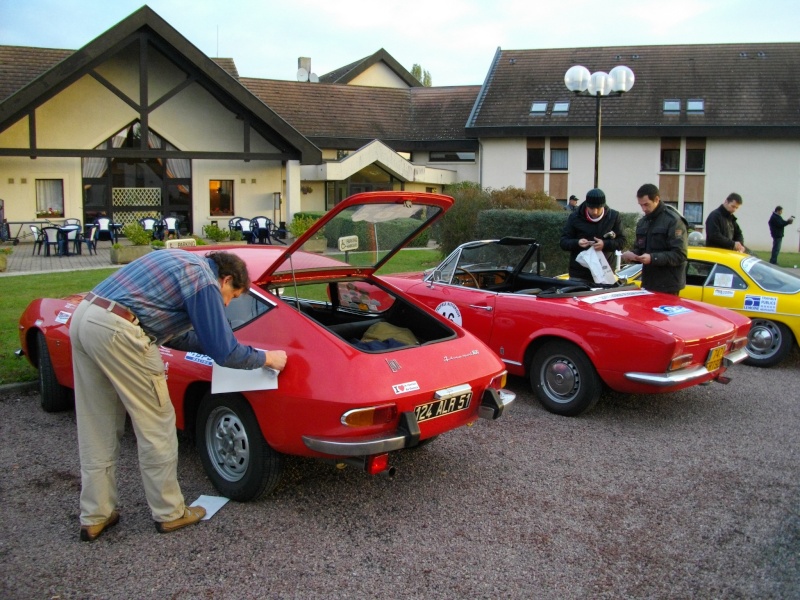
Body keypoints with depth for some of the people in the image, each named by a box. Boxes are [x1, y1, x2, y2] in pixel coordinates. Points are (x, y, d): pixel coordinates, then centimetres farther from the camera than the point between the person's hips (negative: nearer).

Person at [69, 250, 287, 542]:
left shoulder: (184, 263, 23)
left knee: (96, 429, 17)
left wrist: (214, 343, 29)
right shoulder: (205, 282, -5)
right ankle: (169, 513, 17)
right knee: (156, 424, 5)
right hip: (116, 331, -10)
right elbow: (224, 353, -6)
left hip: (82, 317, 10)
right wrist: (267, 358, 9)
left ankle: (94, 517, 25)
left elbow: (169, 333, 29)